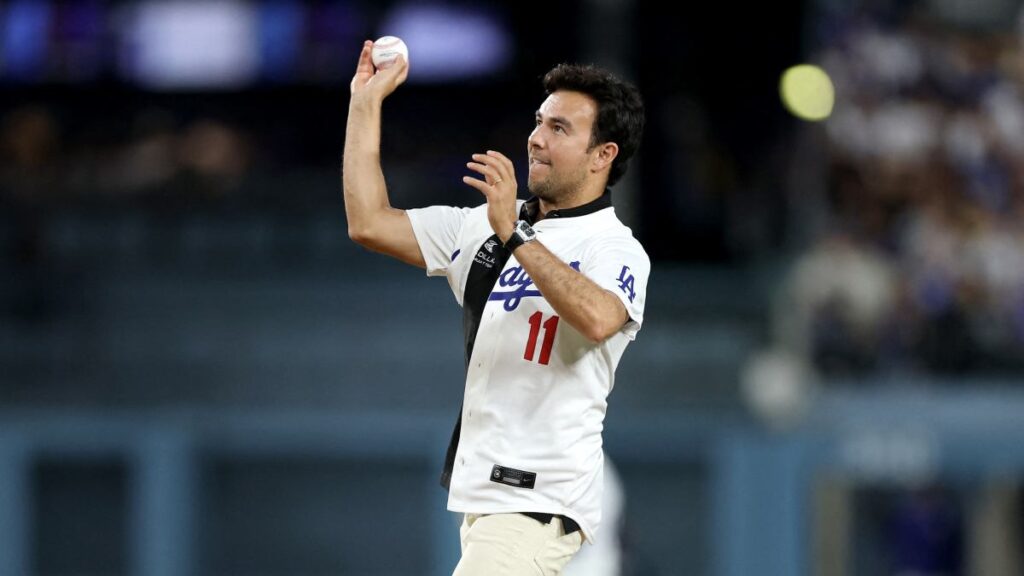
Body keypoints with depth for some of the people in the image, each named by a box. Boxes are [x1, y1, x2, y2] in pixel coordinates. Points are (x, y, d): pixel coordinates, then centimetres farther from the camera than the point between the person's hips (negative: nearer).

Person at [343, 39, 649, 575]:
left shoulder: (615, 249, -9)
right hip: (481, 493, 8)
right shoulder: (484, 229, 14)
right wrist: (366, 101, 10)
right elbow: (369, 224, 10)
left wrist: (514, 232, -32)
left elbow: (597, 319, -30)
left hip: (539, 504, -8)